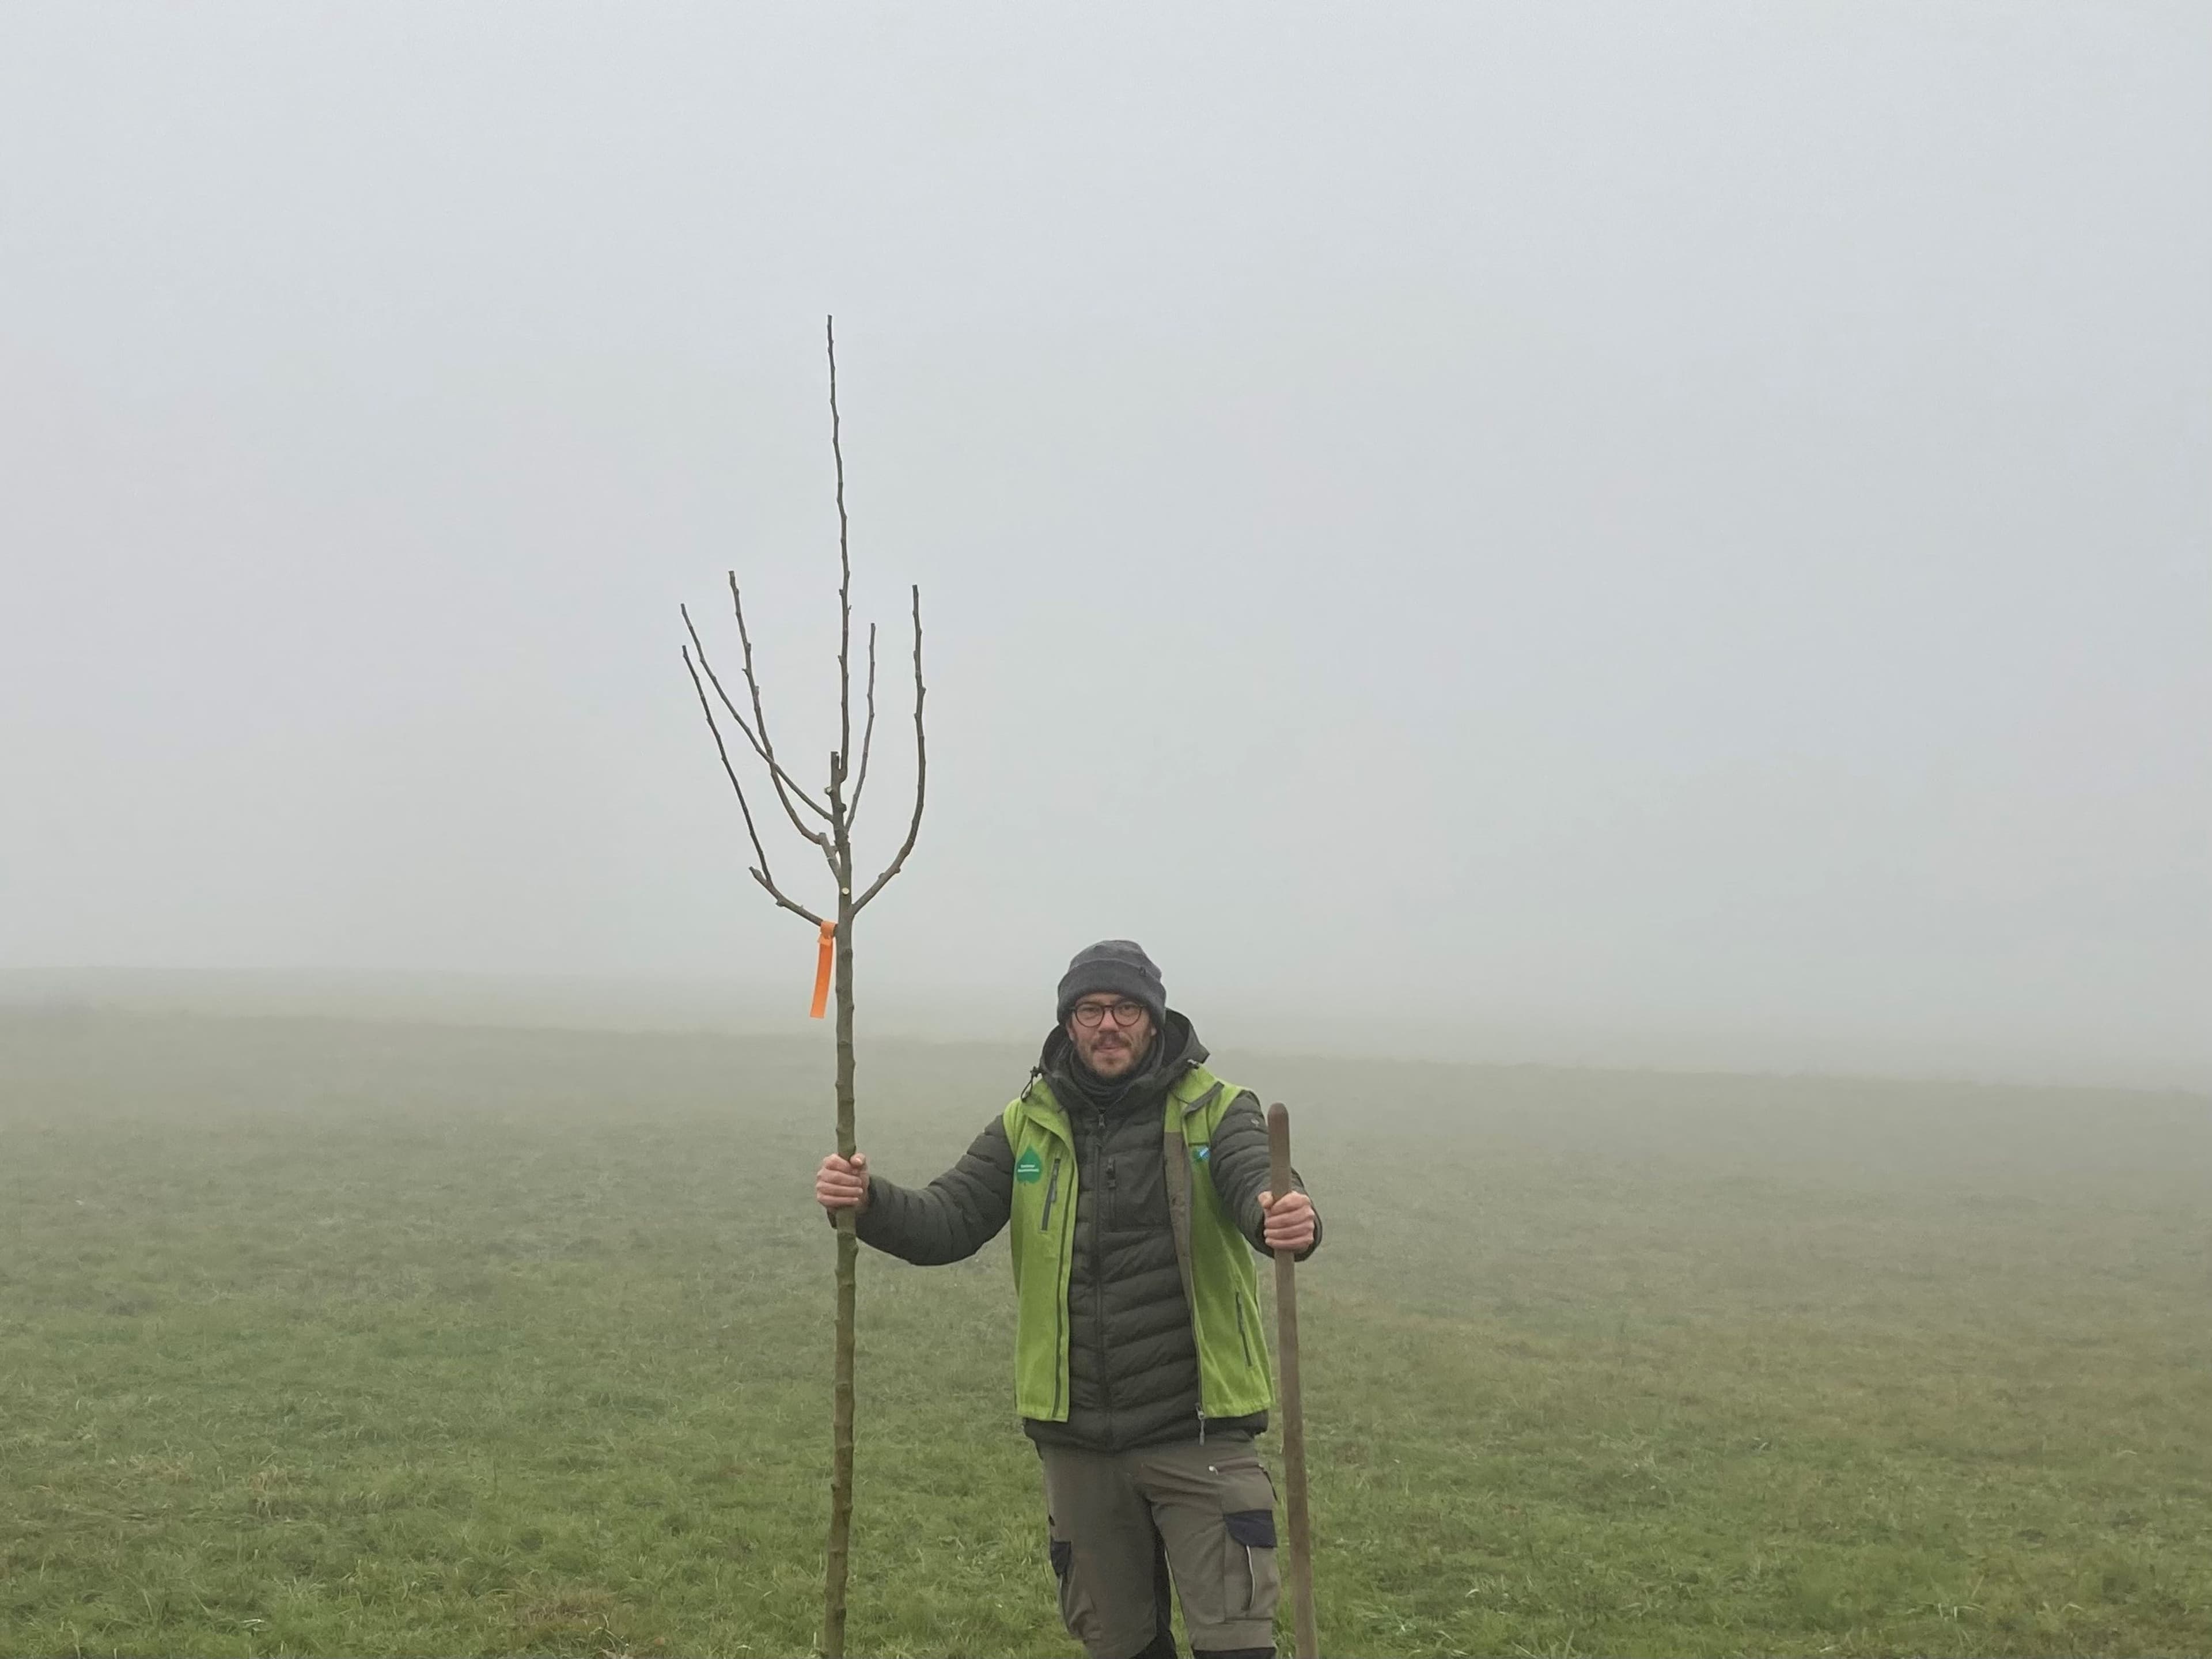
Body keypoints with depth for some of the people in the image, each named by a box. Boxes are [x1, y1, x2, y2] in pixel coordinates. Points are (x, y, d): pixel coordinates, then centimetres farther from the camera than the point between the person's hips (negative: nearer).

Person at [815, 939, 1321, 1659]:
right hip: (1077, 1439, 3)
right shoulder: (1028, 1126, 3)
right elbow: (945, 1223, -5)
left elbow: (1259, 1189, -23)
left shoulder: (1215, 1111, -6)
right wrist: (869, 1202, -26)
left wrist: (1292, 1221, -48)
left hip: (1196, 1433, -3)